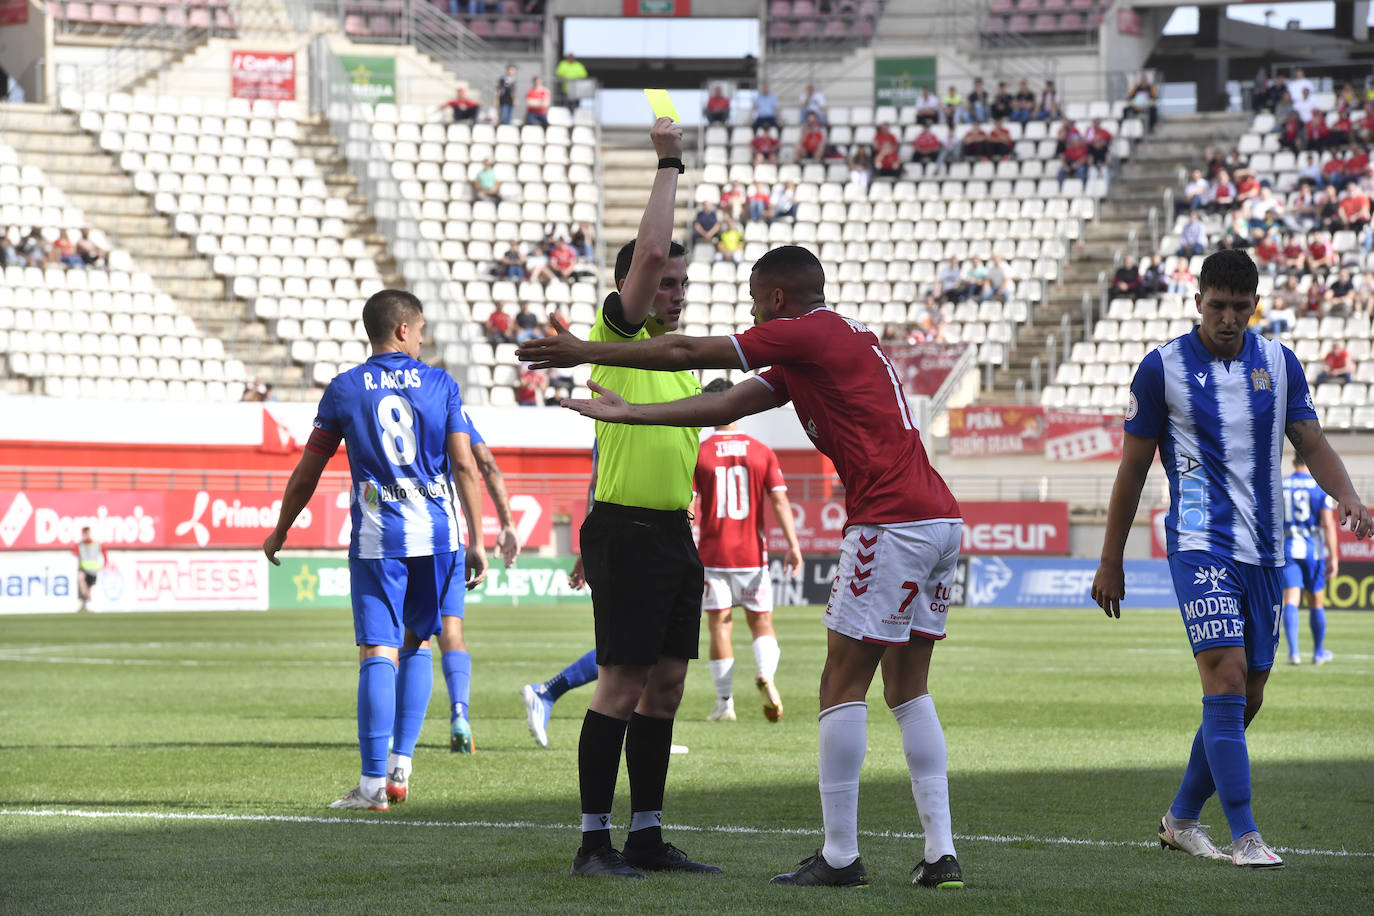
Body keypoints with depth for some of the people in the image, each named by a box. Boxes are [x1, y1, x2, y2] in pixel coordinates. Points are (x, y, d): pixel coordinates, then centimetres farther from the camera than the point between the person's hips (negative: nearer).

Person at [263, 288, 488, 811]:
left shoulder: (344, 390, 4)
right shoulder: (440, 384, 5)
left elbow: (307, 474, 8)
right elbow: (464, 464, -2)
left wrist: (279, 533, 20)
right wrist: (476, 539, 2)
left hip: (377, 538, -1)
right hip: (438, 533, 1)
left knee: (378, 654, -4)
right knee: (417, 646, 16)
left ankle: (373, 783, -10)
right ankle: (400, 766, 11)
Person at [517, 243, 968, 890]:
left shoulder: (809, 333, -5)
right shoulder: (839, 339, 22)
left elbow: (687, 353, -2)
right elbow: (728, 405, 23)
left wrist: (586, 351, 7)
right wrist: (631, 413, 24)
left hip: (892, 522, -9)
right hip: (938, 517, 9)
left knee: (842, 685, -3)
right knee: (908, 688, 11)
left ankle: (840, 856, -3)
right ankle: (941, 854, 6)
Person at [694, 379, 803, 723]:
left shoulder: (698, 454, -3)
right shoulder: (762, 452, 1)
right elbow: (779, 500, -5)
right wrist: (793, 546, -7)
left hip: (712, 554, -1)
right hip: (752, 553, 1)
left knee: (719, 627, 3)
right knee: (762, 623, 9)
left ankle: (725, 703, 2)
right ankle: (766, 674, -20)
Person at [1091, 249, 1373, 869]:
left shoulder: (1278, 364, 7)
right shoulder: (1162, 368, -4)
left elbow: (1311, 443, 6)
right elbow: (1133, 467, 2)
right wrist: (1111, 562, 4)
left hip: (1264, 550, 5)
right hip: (1200, 542, -5)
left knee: (1246, 697, 8)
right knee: (1227, 675, -18)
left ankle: (1182, 818, 25)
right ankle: (1244, 836, -17)